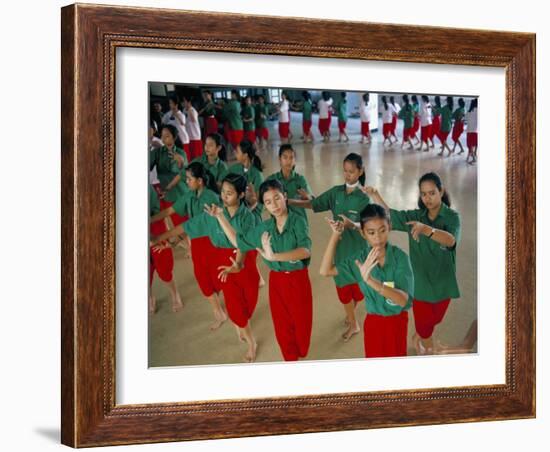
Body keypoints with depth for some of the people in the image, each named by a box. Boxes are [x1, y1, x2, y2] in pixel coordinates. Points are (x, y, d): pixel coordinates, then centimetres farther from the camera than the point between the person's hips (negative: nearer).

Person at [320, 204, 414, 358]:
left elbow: (403, 299, -30)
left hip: (397, 321, -2)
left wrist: (371, 281, -45)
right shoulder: (360, 257, -11)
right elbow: (325, 270, -9)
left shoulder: (400, 257, -20)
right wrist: (335, 235, -15)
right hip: (373, 322, 2)